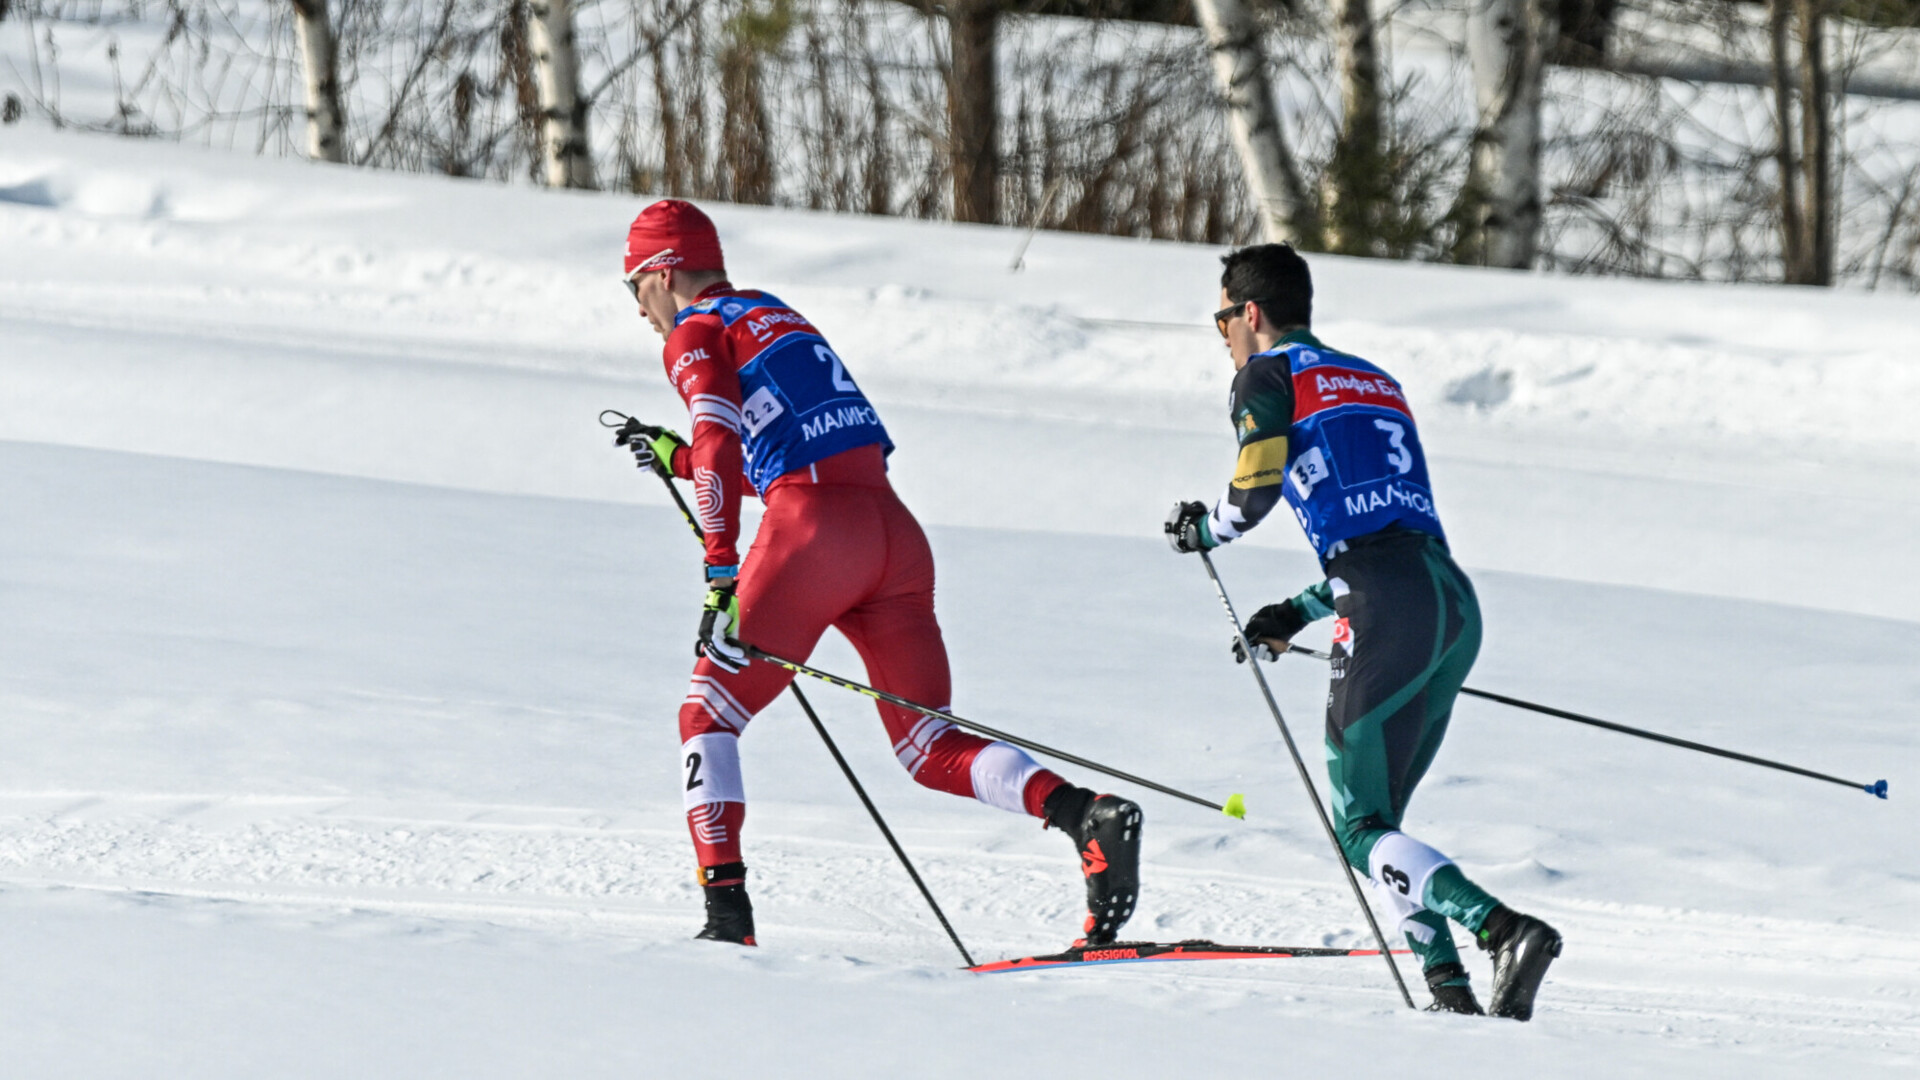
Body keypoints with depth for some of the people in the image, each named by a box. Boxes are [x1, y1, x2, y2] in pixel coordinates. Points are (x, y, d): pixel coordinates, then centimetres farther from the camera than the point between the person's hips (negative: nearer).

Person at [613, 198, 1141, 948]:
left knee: (708, 717, 9)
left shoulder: (694, 334, 5)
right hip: (893, 528, 7)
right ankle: (1085, 814, -20)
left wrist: (720, 578, -19)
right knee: (928, 748, 4)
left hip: (812, 537, -7)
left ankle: (726, 908, -6)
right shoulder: (779, 316, 28)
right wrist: (674, 457, 41)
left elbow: (720, 450, -13)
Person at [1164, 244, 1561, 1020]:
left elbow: (1257, 489, -7)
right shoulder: (1375, 381, 30)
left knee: (1360, 832, -5)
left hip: (1389, 612, -8)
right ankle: (1449, 985, 0)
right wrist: (1299, 612, 32)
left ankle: (1502, 929, -26)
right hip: (1457, 604, 8)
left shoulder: (1268, 374, 8)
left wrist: (1202, 531, 15)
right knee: (1375, 821, 17)